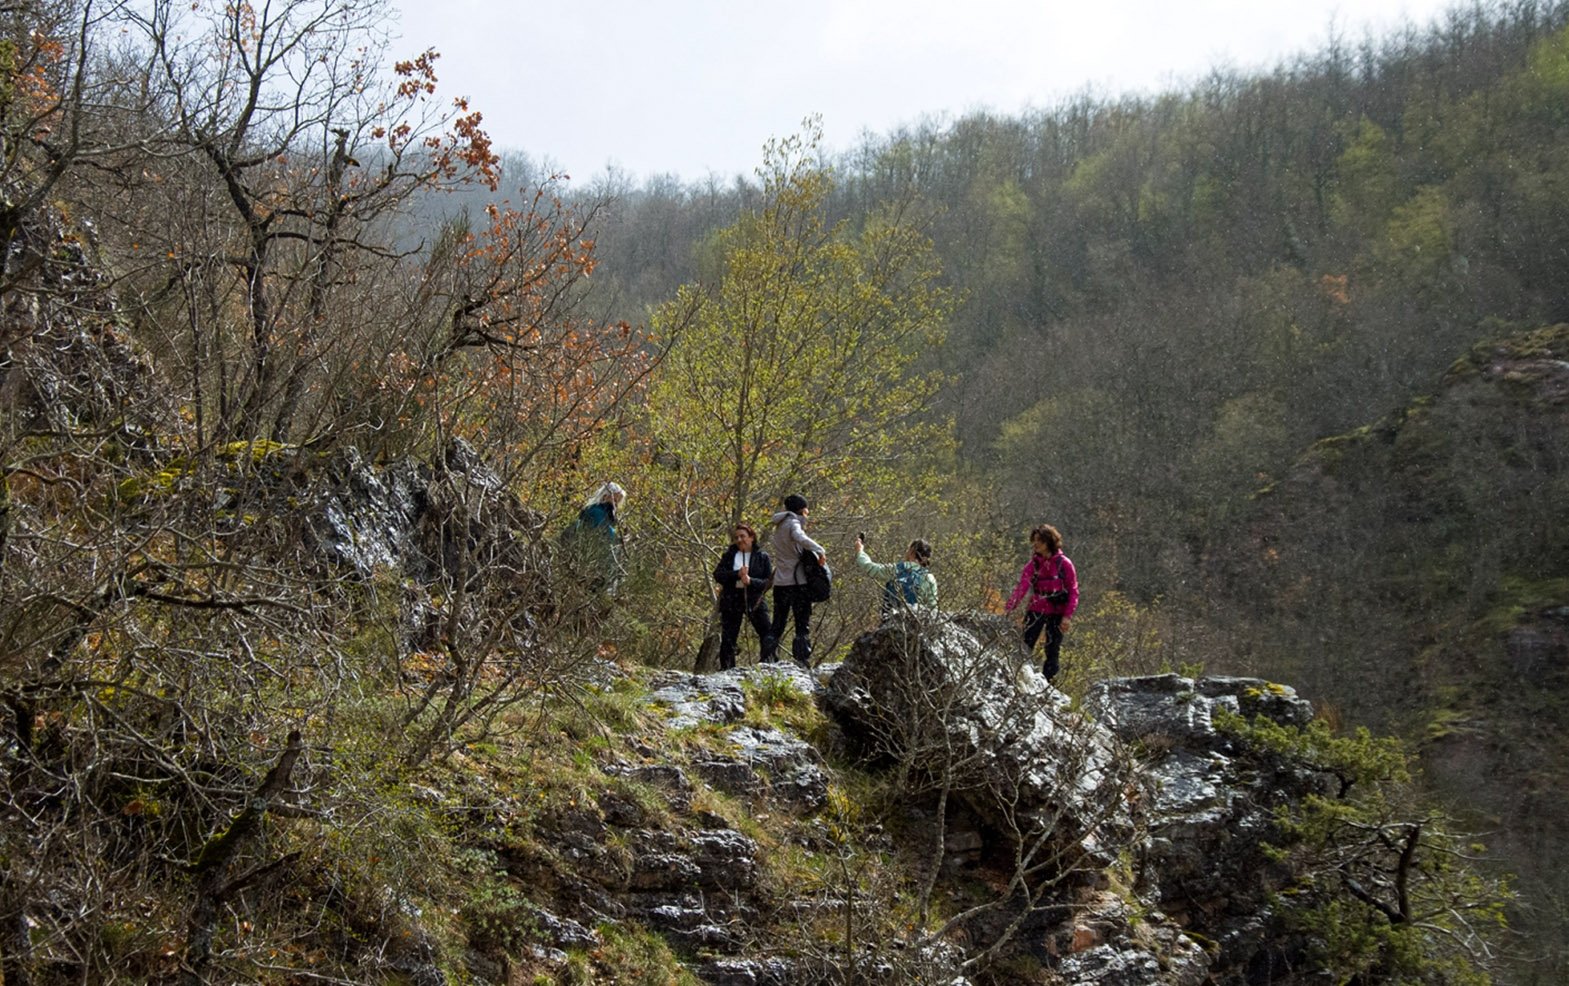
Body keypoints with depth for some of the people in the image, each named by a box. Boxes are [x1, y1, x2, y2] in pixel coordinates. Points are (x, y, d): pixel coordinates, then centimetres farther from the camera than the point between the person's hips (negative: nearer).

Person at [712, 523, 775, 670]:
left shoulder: (762, 556, 3)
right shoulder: (729, 555, 8)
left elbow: (768, 582, -2)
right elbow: (717, 574, -2)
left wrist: (751, 581, -19)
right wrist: (737, 574, -17)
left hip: (755, 600, -1)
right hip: (731, 600, 2)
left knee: (767, 633, -14)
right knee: (728, 637, 3)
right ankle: (726, 669, 11)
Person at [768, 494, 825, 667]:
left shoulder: (780, 525, 15)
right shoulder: (793, 523, -10)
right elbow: (801, 539, -31)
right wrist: (819, 550, -25)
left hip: (780, 582, 7)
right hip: (797, 581, -7)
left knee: (777, 623, 12)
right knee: (803, 624, -3)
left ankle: (767, 659, 7)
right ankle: (802, 660, -10)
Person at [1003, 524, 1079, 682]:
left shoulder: (1064, 564, -4)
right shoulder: (1033, 563, 3)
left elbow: (1073, 592, -3)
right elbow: (1022, 587, -9)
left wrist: (1067, 616, -13)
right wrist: (1010, 607, -24)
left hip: (1056, 613, -2)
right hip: (1036, 610, 2)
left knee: (1052, 652, 3)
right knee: (1025, 647, -9)